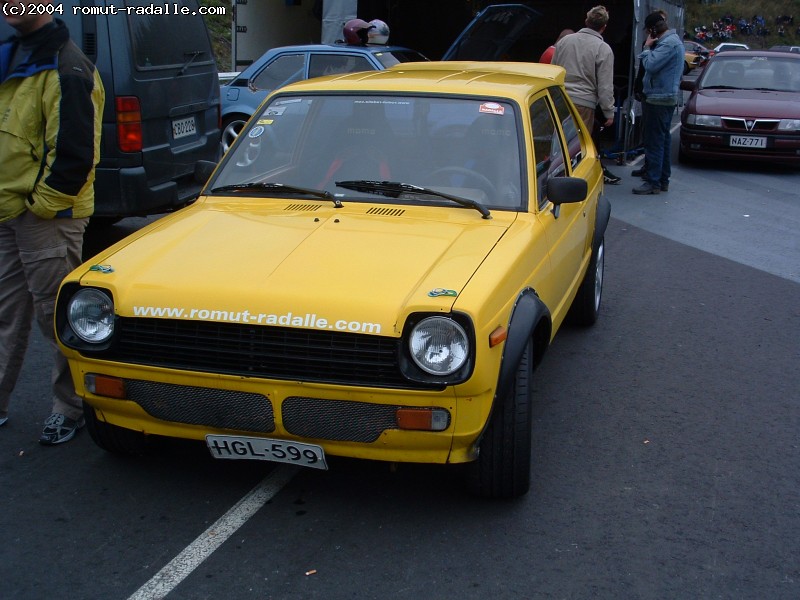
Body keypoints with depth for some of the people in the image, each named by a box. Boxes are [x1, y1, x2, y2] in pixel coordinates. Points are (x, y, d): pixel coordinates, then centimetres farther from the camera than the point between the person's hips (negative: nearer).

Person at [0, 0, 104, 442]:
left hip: (47, 218, -9)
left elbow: (74, 152, -21)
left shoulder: (65, 69, -15)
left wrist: (41, 203, -16)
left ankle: (70, 408, 17)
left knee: (57, 316, 2)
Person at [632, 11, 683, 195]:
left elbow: (650, 65, -24)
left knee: (654, 141, -9)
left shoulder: (669, 43, -18)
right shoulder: (671, 40, 16)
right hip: (667, 97, 11)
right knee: (662, 140, 15)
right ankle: (663, 179, 22)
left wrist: (647, 47, -12)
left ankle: (653, 182, -8)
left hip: (660, 98, -11)